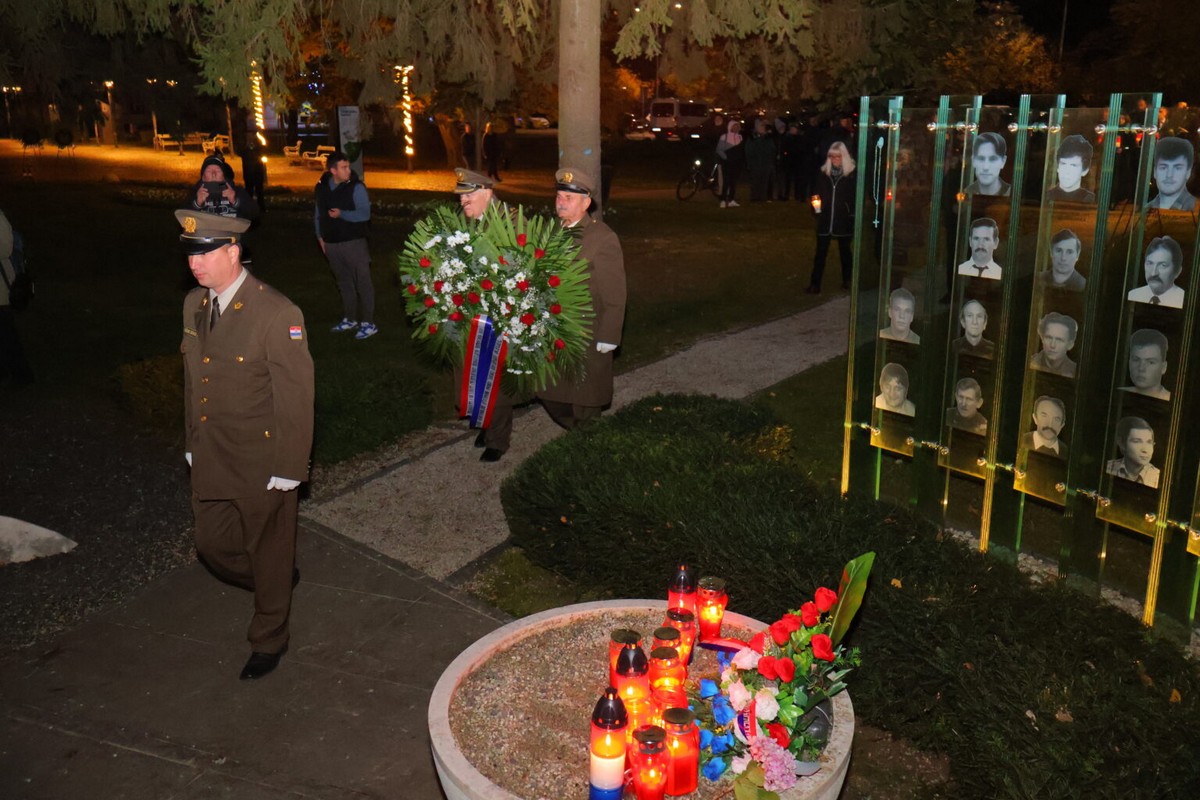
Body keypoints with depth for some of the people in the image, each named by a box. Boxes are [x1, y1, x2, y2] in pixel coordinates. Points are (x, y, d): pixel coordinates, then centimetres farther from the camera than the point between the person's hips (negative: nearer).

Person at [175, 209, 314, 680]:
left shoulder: (276, 313, -21)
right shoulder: (194, 304, 2)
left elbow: (296, 396, -18)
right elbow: (192, 379, 12)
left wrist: (289, 468, -16)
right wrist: (192, 444, 15)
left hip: (263, 463, -7)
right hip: (211, 460, 7)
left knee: (268, 552, 12)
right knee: (212, 545, 18)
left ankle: (269, 639, 34)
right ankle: (276, 582, 48)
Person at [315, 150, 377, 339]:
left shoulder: (356, 187, -10)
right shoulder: (322, 187, 5)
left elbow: (365, 214, -16)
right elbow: (319, 213, 16)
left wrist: (341, 214, -22)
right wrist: (320, 236, 14)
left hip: (353, 242, -5)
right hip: (331, 243, 5)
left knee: (362, 282, -3)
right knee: (344, 283, 15)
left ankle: (368, 323, 2)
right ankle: (349, 319, 27)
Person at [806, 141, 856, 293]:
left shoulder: (852, 174, -6)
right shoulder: (822, 172, 3)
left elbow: (855, 197, -4)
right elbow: (815, 192, 11)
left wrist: (853, 215, -11)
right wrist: (815, 204, -7)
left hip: (844, 220, -2)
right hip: (825, 219, 2)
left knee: (845, 251, 14)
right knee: (820, 252, 0)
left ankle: (847, 281, 30)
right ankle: (815, 284, 2)